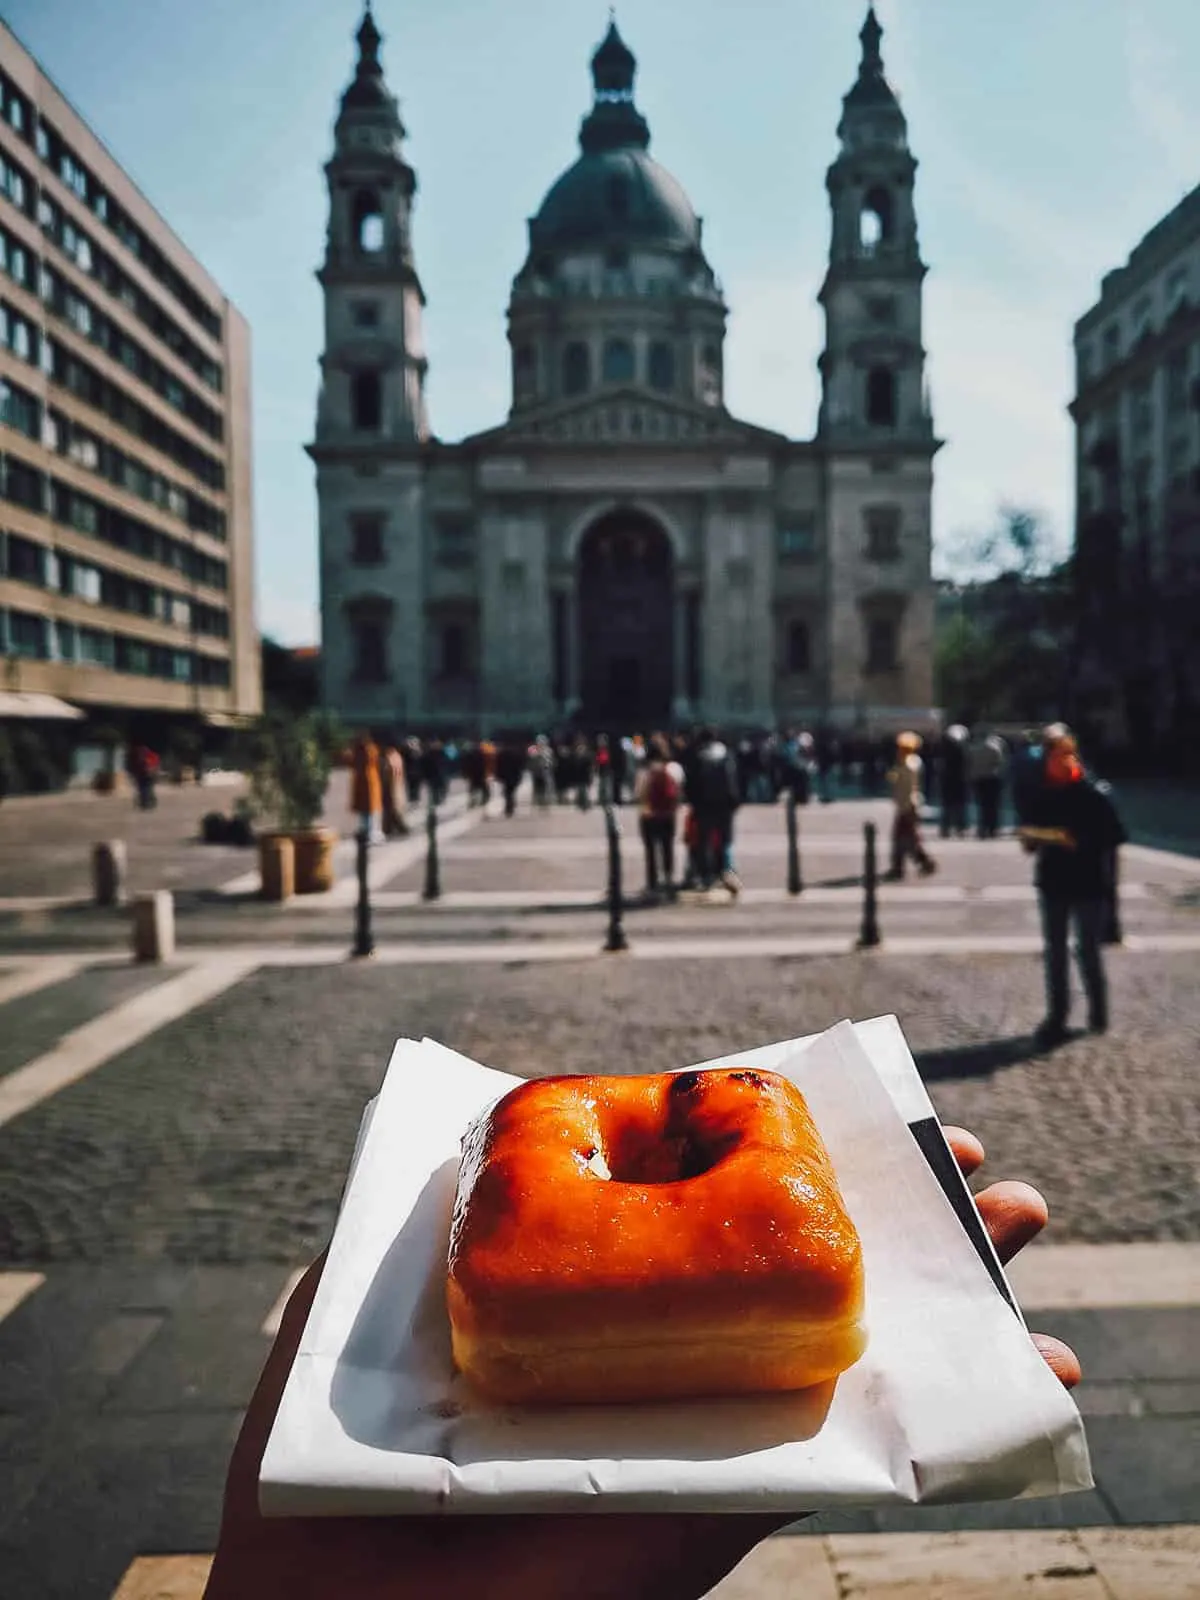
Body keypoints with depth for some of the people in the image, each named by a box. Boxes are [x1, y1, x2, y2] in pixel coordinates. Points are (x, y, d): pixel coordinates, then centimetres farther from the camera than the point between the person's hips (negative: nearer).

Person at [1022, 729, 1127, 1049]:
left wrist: (1079, 842, -23)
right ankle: (1056, 1018, 19)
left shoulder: (1095, 795, -9)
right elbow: (1033, 837, 11)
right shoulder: (1042, 796, 3)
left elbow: (1113, 839, -11)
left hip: (1088, 885, -4)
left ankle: (1098, 1013, 26)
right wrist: (1031, 839, -11)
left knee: (1088, 951, 6)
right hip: (1053, 882, 4)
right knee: (1054, 953, 9)